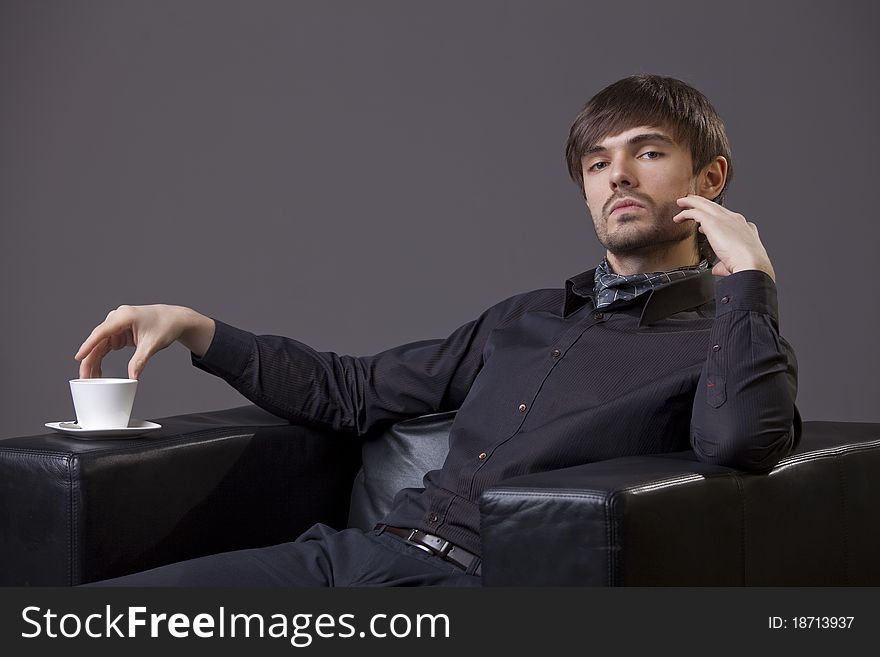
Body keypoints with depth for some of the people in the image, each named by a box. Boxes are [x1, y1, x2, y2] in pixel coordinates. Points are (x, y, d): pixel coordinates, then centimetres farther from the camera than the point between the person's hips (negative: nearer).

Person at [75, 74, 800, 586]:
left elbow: (741, 441, -19)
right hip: (360, 550, 7)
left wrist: (748, 270, -6)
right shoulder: (525, 318, 26)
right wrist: (194, 327, 21)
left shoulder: (725, 340, 7)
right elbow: (354, 390, 29)